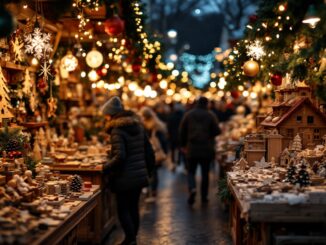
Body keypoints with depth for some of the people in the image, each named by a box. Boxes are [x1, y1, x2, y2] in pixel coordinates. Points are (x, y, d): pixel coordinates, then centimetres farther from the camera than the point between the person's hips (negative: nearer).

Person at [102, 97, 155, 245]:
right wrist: (148, 170, 20)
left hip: (125, 178, -7)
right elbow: (149, 152, 12)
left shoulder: (117, 130, -15)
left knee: (123, 210, 3)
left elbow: (119, 156, -25)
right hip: (140, 175, 7)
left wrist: (105, 168, -14)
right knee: (133, 207, 17)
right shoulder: (138, 126, 9)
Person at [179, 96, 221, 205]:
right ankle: (204, 196, 14)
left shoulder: (188, 114, 2)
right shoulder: (211, 115, -4)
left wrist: (183, 145, 14)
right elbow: (217, 131, -8)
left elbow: (182, 131, 4)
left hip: (192, 148, 0)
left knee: (191, 171, 9)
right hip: (207, 149, 0)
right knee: (205, 172, 11)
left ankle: (192, 189, -17)